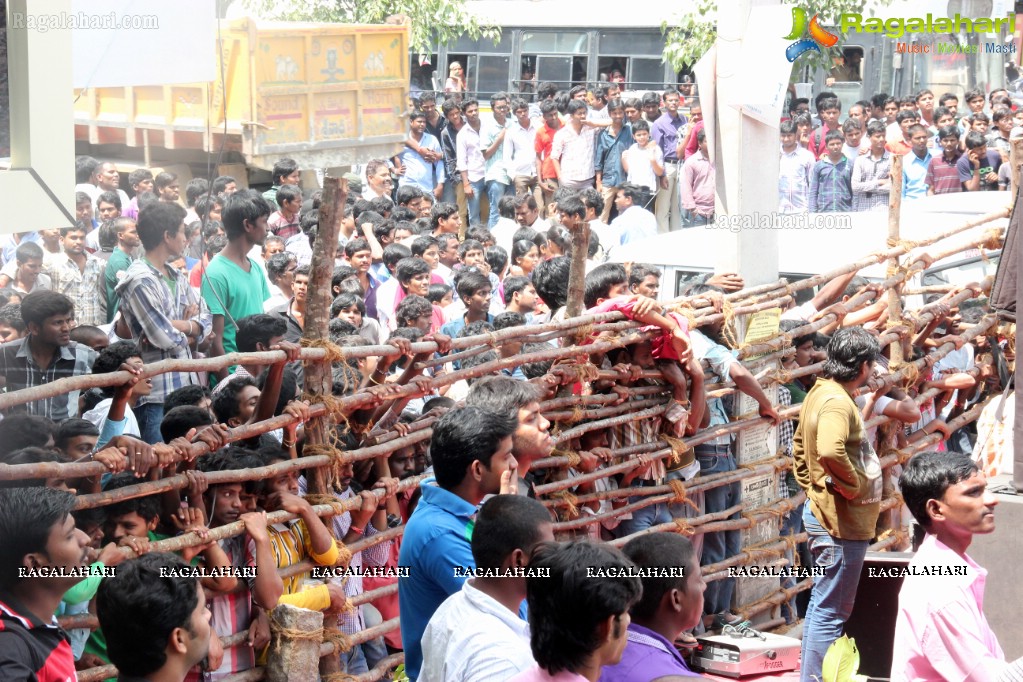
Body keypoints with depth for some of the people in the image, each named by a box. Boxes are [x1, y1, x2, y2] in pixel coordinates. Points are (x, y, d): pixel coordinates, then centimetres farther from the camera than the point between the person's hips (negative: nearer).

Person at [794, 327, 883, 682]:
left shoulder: (820, 393, 12)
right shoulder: (837, 402, -20)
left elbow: (800, 447, 24)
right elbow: (830, 451, -38)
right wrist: (854, 484, -23)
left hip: (824, 514, 11)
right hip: (841, 521, -11)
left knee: (823, 604, 20)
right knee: (831, 611, -5)